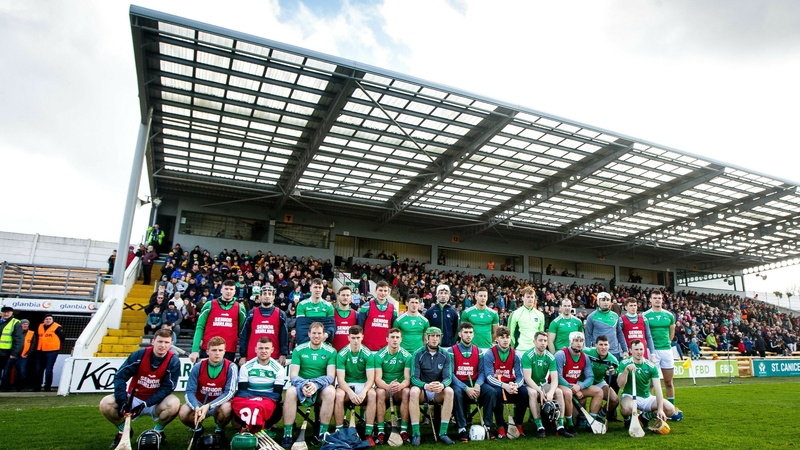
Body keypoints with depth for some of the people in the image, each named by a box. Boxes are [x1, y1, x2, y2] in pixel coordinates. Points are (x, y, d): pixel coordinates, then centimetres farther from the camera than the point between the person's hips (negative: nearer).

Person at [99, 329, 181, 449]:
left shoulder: (173, 361, -16)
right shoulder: (139, 355, -13)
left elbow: (167, 388, -15)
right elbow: (120, 376, -13)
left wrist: (145, 404, -24)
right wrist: (123, 402, -23)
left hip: (156, 402, -2)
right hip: (134, 398, 2)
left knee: (174, 404, -32)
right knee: (105, 404, -22)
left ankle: (158, 431, 0)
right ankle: (123, 431, 6)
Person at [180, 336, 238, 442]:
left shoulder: (231, 367, -14)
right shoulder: (198, 367, -8)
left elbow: (229, 392, -19)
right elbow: (190, 391, -12)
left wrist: (208, 406, -31)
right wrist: (196, 407, -32)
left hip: (219, 404, -2)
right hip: (200, 402, 2)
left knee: (226, 408, -35)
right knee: (183, 413, -27)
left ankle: (220, 430, 0)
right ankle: (197, 428, 8)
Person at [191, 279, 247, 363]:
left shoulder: (239, 308, 4)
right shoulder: (209, 305, 3)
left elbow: (242, 332, 6)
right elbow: (199, 327, 3)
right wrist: (195, 350, -6)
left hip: (229, 352, 0)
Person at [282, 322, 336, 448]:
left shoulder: (330, 351, -1)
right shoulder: (299, 350, 0)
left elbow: (330, 376, -9)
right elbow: (293, 375, -6)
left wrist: (316, 384, -29)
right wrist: (303, 385, -27)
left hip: (321, 388, 0)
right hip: (301, 386, 0)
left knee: (330, 391, -33)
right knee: (290, 392, -32)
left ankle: (323, 433, -21)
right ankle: (287, 434, -23)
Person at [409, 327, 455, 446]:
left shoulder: (445, 356, 0)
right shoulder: (418, 354, -6)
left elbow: (448, 377, -8)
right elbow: (414, 378, -13)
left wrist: (442, 385, -32)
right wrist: (426, 385, -34)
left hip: (438, 393, 2)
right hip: (422, 391, -2)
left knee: (449, 391, -30)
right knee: (413, 391, -34)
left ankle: (443, 433, -24)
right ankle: (415, 434, -28)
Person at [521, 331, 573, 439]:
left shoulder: (550, 357, -4)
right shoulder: (527, 356, -16)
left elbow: (554, 379, -11)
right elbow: (527, 378, -21)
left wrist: (550, 392, -30)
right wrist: (540, 392, -31)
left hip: (543, 384, 4)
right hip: (530, 385, -4)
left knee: (559, 392, -21)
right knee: (533, 393, -35)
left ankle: (560, 426, -15)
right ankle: (540, 427, -28)